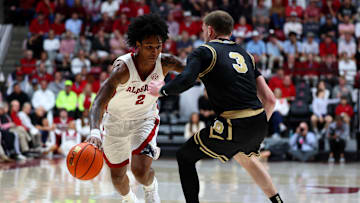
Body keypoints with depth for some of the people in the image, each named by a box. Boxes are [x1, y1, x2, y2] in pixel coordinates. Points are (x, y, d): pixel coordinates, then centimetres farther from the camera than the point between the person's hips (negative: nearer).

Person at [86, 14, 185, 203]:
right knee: (117, 176, 13)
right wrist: (94, 132, -60)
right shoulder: (123, 68, -35)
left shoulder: (165, 62, -24)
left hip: (145, 118, 1)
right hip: (117, 120, -1)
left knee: (141, 169, -22)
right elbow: (99, 103, -43)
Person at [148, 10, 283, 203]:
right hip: (259, 123, 7)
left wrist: (161, 90, 2)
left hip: (235, 126, -7)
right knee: (244, 156, 39)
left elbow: (186, 80, -17)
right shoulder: (245, 55, 21)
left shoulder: (204, 52, 3)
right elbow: (270, 99, 16)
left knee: (185, 157, 12)